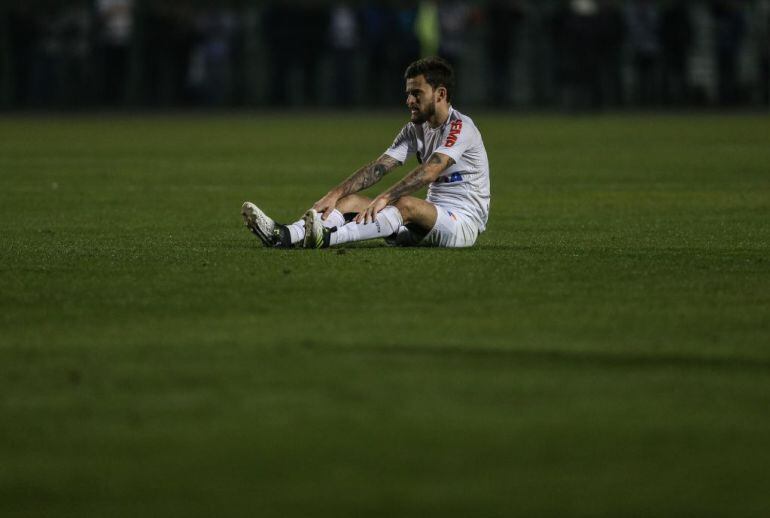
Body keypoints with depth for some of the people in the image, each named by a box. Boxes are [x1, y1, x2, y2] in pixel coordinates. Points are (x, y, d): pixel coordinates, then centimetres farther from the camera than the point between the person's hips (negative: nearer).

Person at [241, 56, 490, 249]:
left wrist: (385, 198, -39)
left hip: (464, 221, -7)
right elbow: (378, 167, 1)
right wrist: (335, 195, -13)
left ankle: (328, 238, -54)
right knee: (351, 200, -9)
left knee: (406, 204, -37)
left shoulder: (460, 127, -13)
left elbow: (430, 170, -29)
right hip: (432, 216, 7)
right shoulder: (414, 130, 12)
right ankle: (283, 235, -32)